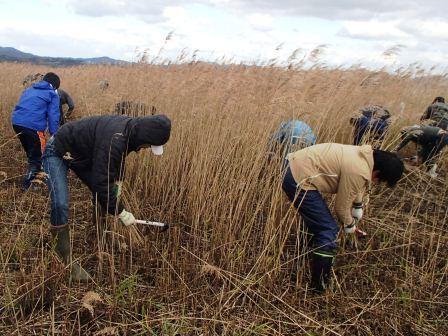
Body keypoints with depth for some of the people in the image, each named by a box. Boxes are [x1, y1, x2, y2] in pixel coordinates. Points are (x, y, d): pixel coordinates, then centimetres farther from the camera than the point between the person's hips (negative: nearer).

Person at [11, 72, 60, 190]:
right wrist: (54, 135, -5)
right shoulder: (52, 94, 7)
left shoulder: (29, 89, 26)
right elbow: (53, 117, -4)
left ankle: (34, 175, 37)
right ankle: (28, 185, 2)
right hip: (33, 126, -7)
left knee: (32, 153, 24)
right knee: (37, 157, 4)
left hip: (16, 122, 7)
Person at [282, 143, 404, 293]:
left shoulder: (365, 154, 8)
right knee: (329, 232, -5)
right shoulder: (359, 172, -21)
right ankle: (319, 287, 8)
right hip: (300, 181, -10)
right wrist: (349, 225, 11)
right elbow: (341, 207, -9)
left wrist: (358, 207, 37)